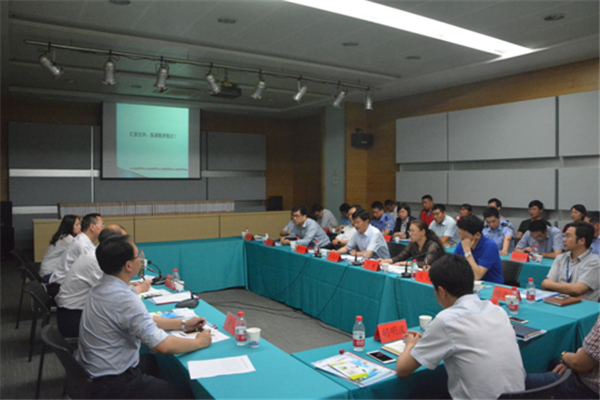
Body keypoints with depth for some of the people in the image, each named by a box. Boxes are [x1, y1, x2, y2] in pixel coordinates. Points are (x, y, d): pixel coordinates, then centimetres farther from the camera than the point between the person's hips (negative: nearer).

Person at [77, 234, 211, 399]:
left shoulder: (103, 286, 0)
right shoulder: (123, 299, -29)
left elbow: (143, 320, 11)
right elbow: (163, 346, -29)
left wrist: (183, 324, 7)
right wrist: (199, 343, -12)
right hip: (111, 384, -9)